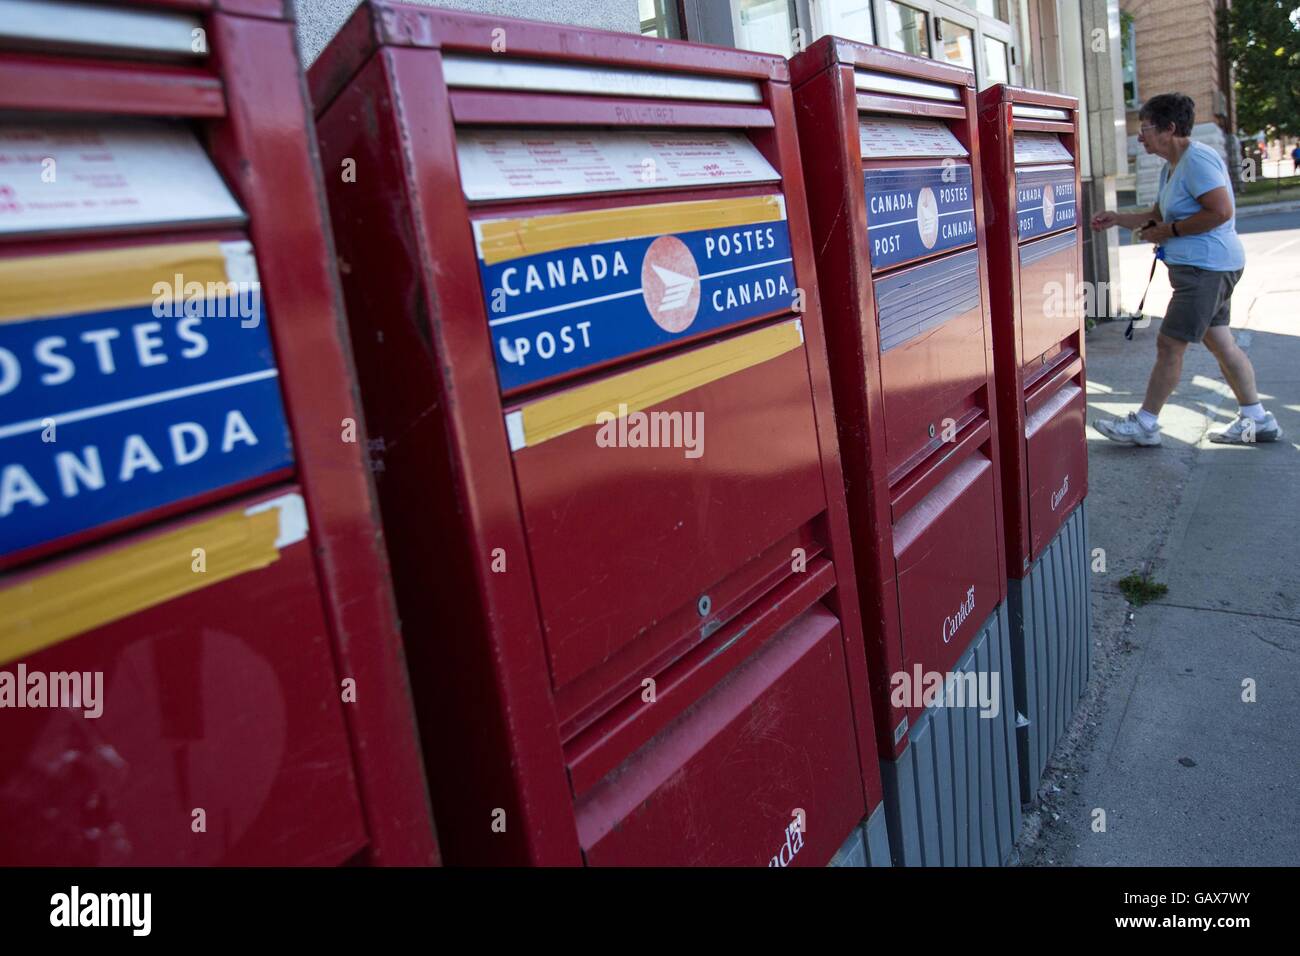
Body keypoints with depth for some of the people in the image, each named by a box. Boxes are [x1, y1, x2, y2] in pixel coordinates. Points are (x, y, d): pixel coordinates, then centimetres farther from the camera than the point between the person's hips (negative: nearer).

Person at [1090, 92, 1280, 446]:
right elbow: (1157, 216, 25)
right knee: (1219, 341, 14)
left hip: (1206, 267, -11)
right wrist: (1117, 218, 12)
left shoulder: (1197, 159, -16)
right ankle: (1256, 419, 22)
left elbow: (1221, 211, -23)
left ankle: (1145, 424, 1)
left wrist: (1170, 230, -17)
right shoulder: (1171, 167, 16)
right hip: (1201, 267, 11)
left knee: (1169, 344, -7)